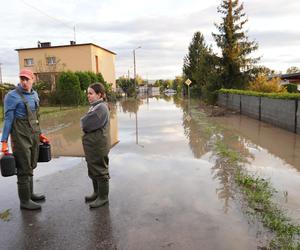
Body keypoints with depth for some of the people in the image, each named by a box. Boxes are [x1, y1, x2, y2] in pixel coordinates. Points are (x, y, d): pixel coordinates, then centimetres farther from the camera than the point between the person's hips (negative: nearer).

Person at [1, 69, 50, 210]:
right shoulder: (12, 96, -10)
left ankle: (30, 194, 30)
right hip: (21, 137, -7)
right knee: (24, 169, -1)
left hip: (34, 135, 7)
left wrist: (40, 134, 19)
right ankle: (24, 201, 11)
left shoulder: (34, 95, 10)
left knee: (30, 167, 16)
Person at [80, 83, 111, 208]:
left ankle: (103, 197, 17)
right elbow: (84, 123, 15)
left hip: (99, 146, -10)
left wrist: (83, 122, -3)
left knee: (100, 171, 3)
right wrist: (85, 123, -4)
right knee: (93, 170, 19)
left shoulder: (101, 107, -19)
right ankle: (97, 192, 34)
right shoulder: (94, 106, 12)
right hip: (92, 145, 10)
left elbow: (85, 124, -21)